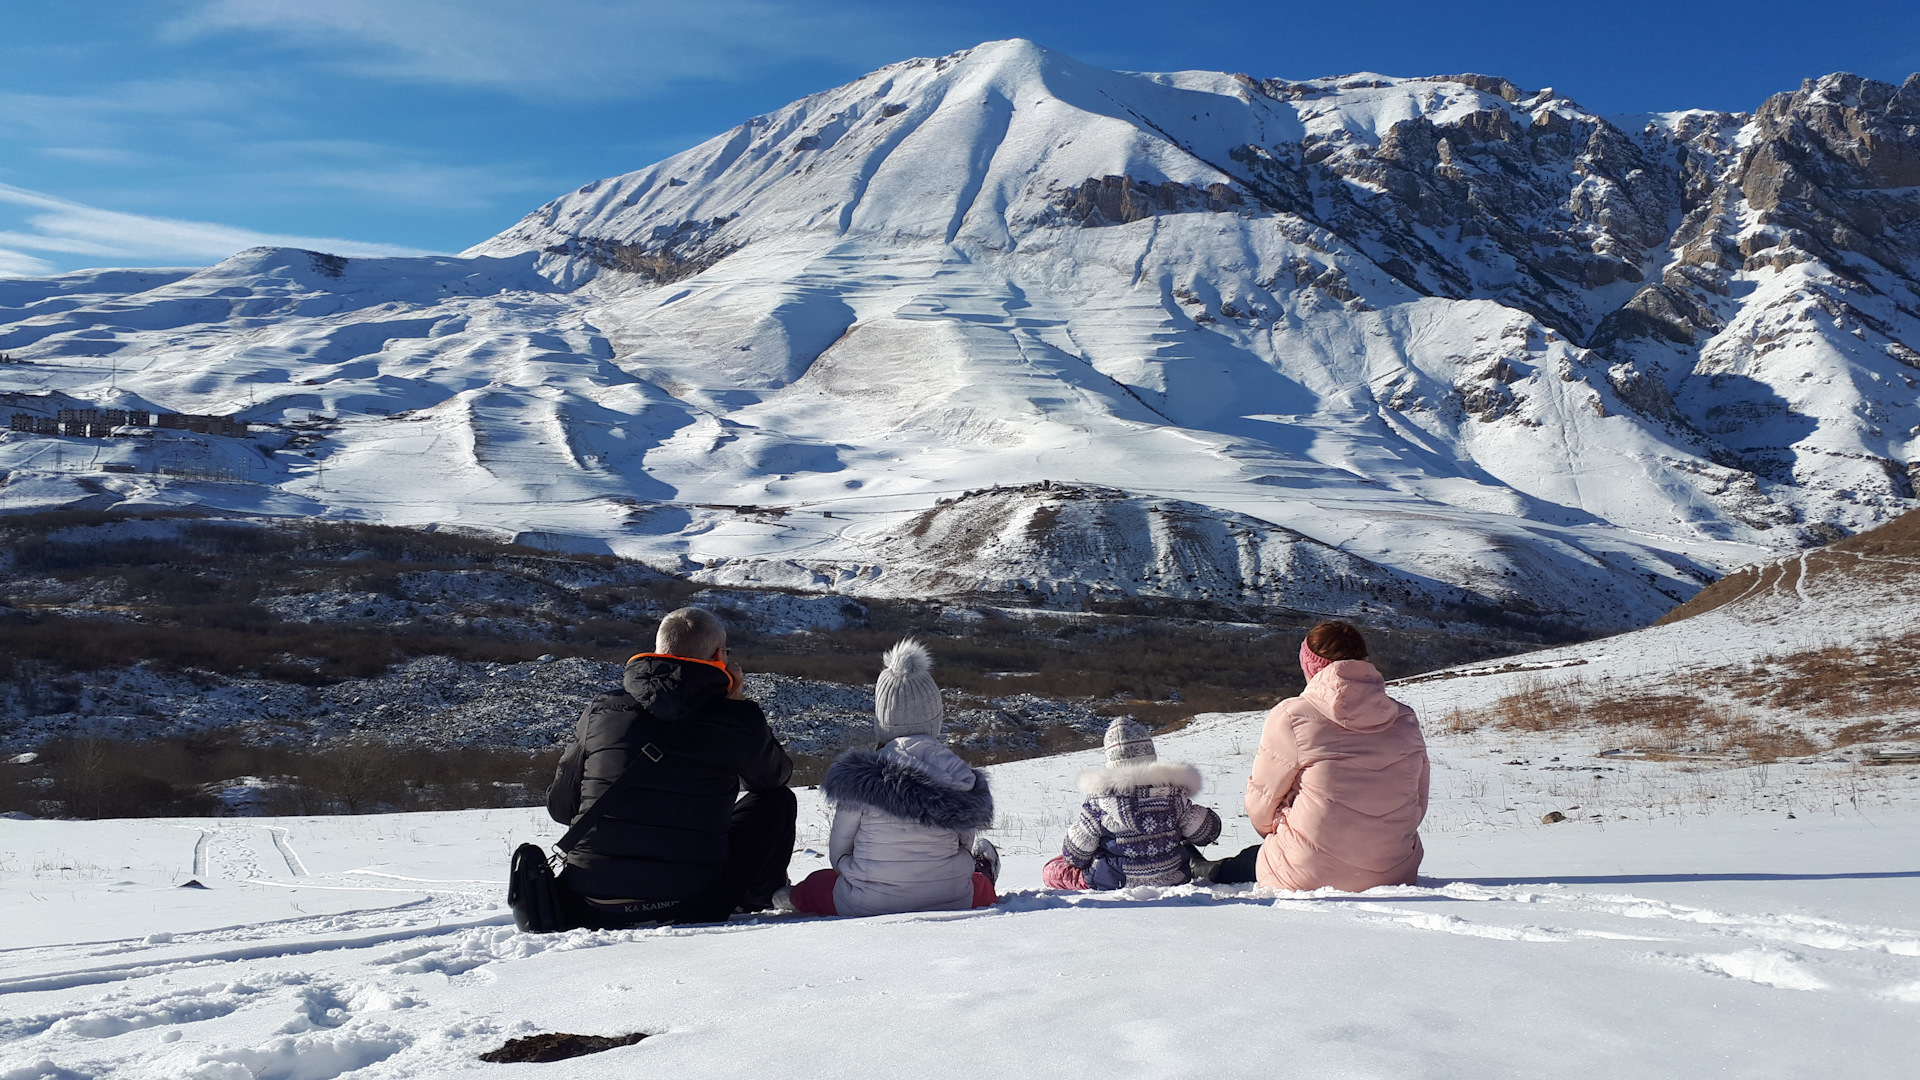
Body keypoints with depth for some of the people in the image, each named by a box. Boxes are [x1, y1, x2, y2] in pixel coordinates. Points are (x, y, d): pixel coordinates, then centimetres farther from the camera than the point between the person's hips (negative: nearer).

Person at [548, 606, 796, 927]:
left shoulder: (601, 711, 1)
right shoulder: (739, 720, -6)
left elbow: (560, 808, 12)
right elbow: (776, 776, 17)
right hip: (692, 907, -4)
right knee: (777, 802, 21)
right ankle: (751, 902, 32)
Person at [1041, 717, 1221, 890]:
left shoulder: (1100, 798, -16)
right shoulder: (1173, 791, -11)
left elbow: (1075, 855, -8)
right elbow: (1205, 832, -1)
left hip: (1118, 883, -4)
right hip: (1173, 879, 4)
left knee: (1051, 870, 11)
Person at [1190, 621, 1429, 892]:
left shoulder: (1290, 717, -11)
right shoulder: (1406, 720, 2)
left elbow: (1261, 804, -3)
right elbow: (1417, 807, 10)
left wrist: (1279, 832, 19)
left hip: (1308, 876, -5)